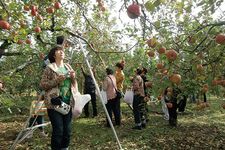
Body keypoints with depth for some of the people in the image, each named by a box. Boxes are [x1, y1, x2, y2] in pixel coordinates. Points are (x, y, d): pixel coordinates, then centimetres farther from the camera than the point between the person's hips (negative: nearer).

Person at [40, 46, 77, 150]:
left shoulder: (68, 67, 13)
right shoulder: (50, 68, -2)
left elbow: (74, 85, 18)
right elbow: (42, 85, -7)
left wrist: (73, 78, -3)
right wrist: (57, 80, -19)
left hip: (68, 103, 5)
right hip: (54, 103, -5)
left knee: (67, 130, 7)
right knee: (58, 130, -8)